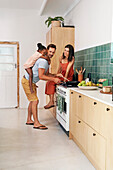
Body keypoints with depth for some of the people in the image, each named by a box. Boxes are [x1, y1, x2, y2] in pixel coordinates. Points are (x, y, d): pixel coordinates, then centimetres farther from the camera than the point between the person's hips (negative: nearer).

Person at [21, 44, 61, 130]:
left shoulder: (47, 61, 10)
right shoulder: (43, 61, -24)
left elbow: (47, 74, 13)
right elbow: (41, 76, -29)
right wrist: (54, 79, -26)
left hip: (32, 82, 10)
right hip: (27, 81, -10)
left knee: (33, 101, 14)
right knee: (35, 101, -12)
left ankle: (29, 120, 25)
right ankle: (36, 123, -9)